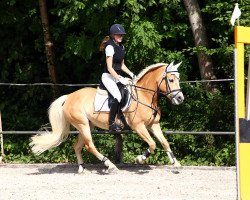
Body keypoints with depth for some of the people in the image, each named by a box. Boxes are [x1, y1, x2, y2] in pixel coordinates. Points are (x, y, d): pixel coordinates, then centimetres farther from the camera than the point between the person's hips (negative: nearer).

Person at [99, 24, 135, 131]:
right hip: (108, 77, -9)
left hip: (117, 77, 9)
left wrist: (130, 73, 7)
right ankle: (111, 124, -25)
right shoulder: (110, 47, -12)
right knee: (118, 96, -27)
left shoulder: (121, 47, 13)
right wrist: (120, 78, -22)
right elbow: (109, 67, -17)